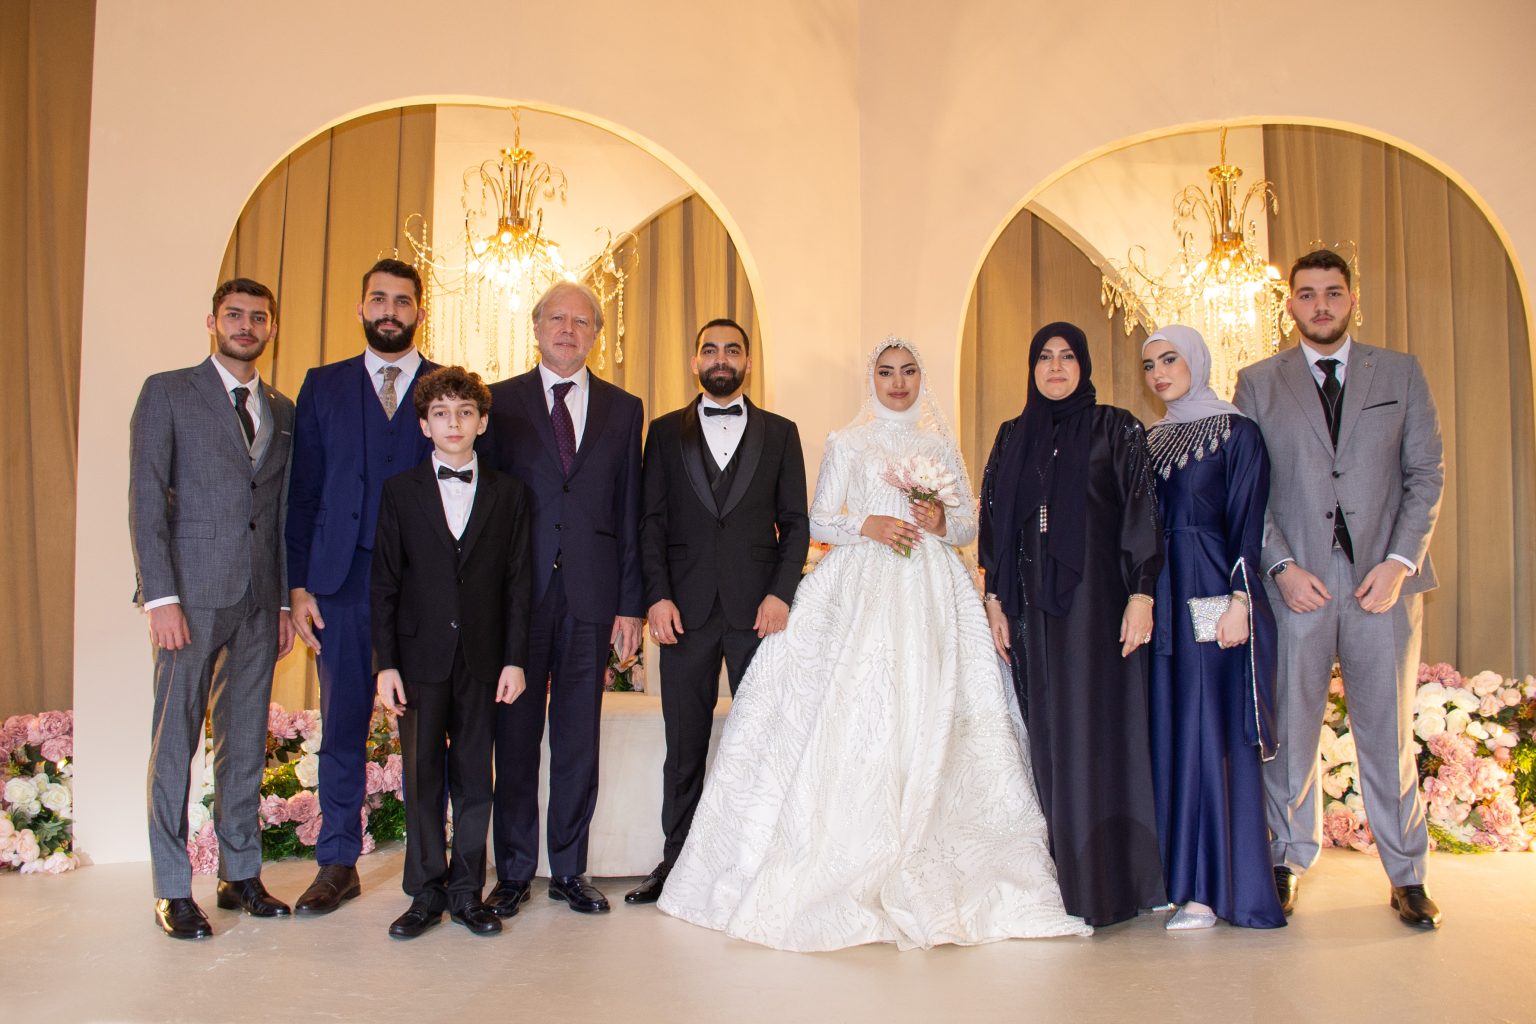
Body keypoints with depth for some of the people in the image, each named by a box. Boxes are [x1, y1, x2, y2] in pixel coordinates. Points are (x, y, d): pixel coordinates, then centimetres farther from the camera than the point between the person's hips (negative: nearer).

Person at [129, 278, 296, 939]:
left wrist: (287, 600, 9)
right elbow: (146, 500, -5)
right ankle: (172, 890, 12)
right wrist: (161, 596, -13)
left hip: (259, 602, 4)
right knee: (176, 741, 2)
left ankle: (241, 873, 21)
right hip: (192, 594, -4)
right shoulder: (167, 393, 2)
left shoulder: (282, 410, 15)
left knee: (247, 741, 10)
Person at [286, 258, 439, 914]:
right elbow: (303, 492, 9)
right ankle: (337, 865, 20)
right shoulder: (323, 386, 12)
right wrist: (299, 585, 1)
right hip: (343, 585, 2)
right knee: (341, 727, 8)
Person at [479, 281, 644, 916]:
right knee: (515, 737, 5)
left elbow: (629, 512, 7)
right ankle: (513, 872, 19)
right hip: (517, 593, -1)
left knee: (579, 739, 8)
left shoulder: (623, 409, 10)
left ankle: (569, 870, 21)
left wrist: (630, 604, 2)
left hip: (591, 597, 1)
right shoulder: (500, 402, 7)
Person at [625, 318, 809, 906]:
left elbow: (795, 522, 7)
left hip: (759, 608, 0)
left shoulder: (780, 433, 11)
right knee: (684, 743, 6)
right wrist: (657, 596, -5)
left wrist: (781, 593, -6)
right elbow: (650, 521, 6)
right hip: (686, 609, 1)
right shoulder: (666, 432, 12)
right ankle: (676, 861, 17)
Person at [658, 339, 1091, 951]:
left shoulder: (941, 444, 17)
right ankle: (849, 869, -5)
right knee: (852, 714, -13)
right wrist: (867, 525, -10)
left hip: (930, 595, 2)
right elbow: (819, 522, 7)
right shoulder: (846, 444, 11)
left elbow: (970, 525, 17)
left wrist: (942, 522, -5)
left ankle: (919, 879, 2)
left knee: (926, 718, -6)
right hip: (859, 590, -2)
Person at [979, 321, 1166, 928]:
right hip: (1031, 605, 4)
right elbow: (995, 520, 13)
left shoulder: (1116, 429, 3)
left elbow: (1141, 511, -3)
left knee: (1097, 730, -3)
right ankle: (1056, 881, 11)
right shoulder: (1012, 437, 14)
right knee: (1047, 733, 4)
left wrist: (1141, 593, -12)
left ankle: (1103, 885, 5)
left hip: (1096, 599, -3)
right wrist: (994, 600, 6)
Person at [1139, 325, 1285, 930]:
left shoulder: (1236, 431, -1)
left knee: (1212, 731, -6)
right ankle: (1178, 875, 13)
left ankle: (1212, 886, -1)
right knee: (1171, 730, 6)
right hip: (1164, 598, 6)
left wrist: (1239, 601, -16)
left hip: (1214, 596, -6)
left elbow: (1248, 521, -8)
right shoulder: (1151, 440, 15)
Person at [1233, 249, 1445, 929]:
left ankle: (1407, 875, 18)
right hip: (1296, 579, 0)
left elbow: (1427, 473, 6)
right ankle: (1290, 858, 18)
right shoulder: (1258, 383, 8)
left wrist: (1399, 561, -6)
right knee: (1291, 726, 3)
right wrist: (1281, 566, -8)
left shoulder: (1401, 373, 12)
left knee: (1388, 727, 5)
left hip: (1384, 577, 1)